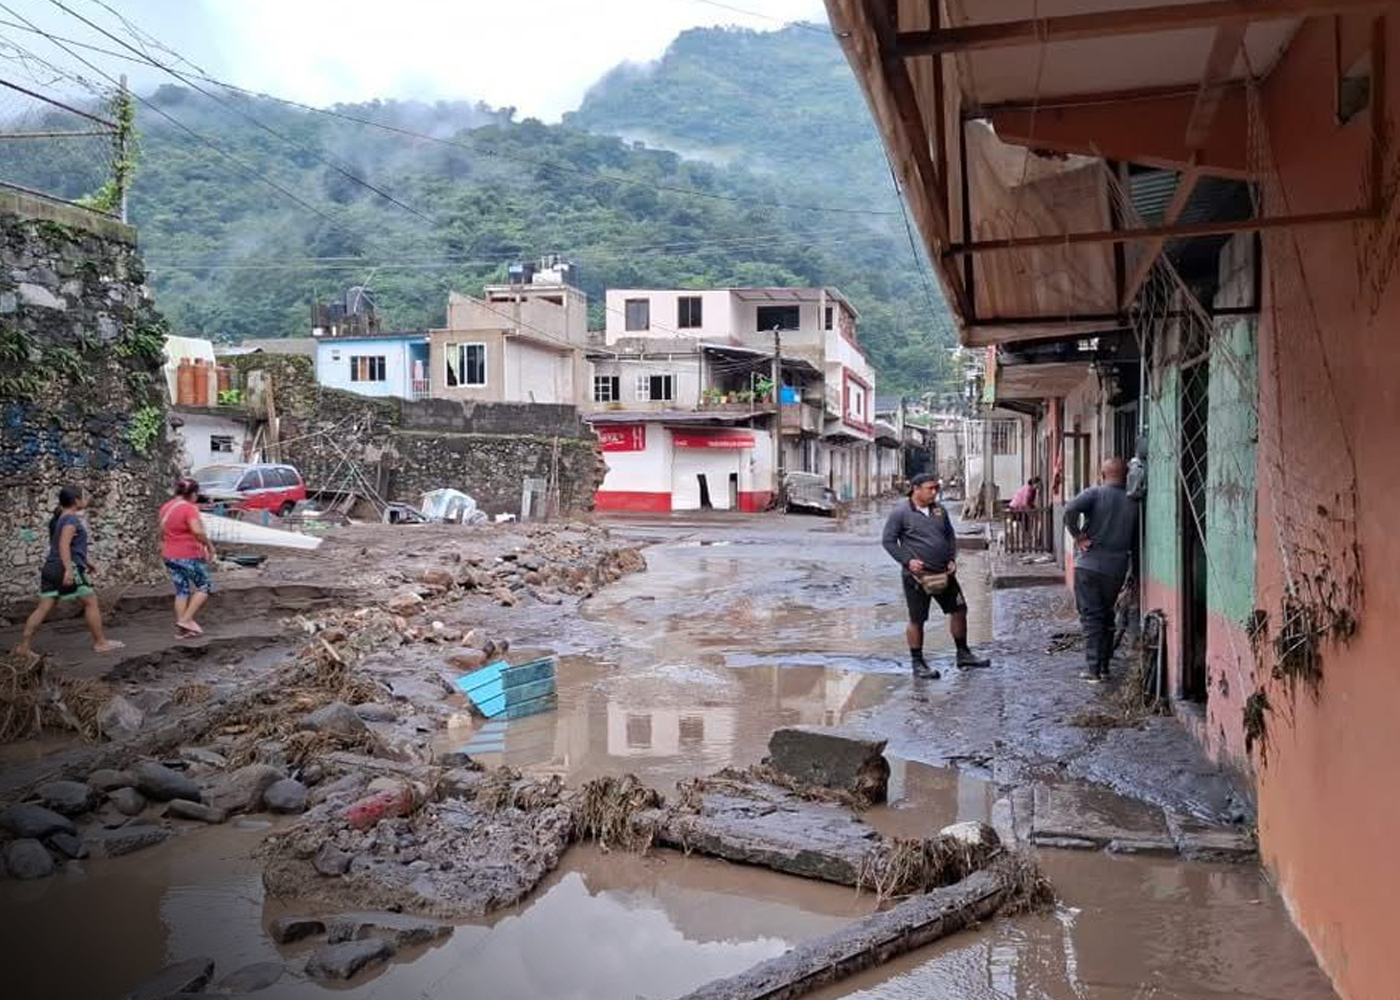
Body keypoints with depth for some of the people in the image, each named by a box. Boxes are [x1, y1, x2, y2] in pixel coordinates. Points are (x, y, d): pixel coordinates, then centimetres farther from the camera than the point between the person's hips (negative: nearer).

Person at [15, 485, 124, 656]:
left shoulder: (58, 518, 19)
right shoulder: (71, 519, -11)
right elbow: (64, 545, -22)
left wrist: (87, 561, 34)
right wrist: (68, 569, -30)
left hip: (51, 568, 9)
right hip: (68, 568, -9)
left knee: (44, 608, 8)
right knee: (91, 602, 2)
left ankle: (23, 646, 7)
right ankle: (100, 642, 7)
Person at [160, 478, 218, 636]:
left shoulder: (166, 507, 9)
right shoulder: (189, 508, -17)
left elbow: (162, 532, 21)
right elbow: (197, 531, -29)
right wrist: (209, 545, -16)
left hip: (170, 556, 8)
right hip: (189, 556, -8)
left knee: (182, 591, 14)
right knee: (205, 587, 7)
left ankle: (181, 628, 14)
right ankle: (186, 620, -1)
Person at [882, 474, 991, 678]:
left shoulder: (939, 510, 9)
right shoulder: (901, 512, -9)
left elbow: (950, 536, 19)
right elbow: (888, 541, -8)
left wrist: (952, 559, 4)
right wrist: (908, 560, -16)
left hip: (943, 573, 6)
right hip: (917, 576, -6)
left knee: (959, 610, 10)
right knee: (917, 620, 2)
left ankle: (963, 654, 27)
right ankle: (917, 663, 15)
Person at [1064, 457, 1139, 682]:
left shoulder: (1095, 493, -5)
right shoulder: (1132, 503, 6)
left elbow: (1070, 509, -23)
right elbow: (1136, 541, 10)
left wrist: (1078, 535, -13)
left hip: (1089, 564, -4)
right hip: (1117, 568, 4)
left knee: (1091, 617, 1)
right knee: (1107, 615, 17)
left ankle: (1093, 669, -1)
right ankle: (1104, 666, 19)